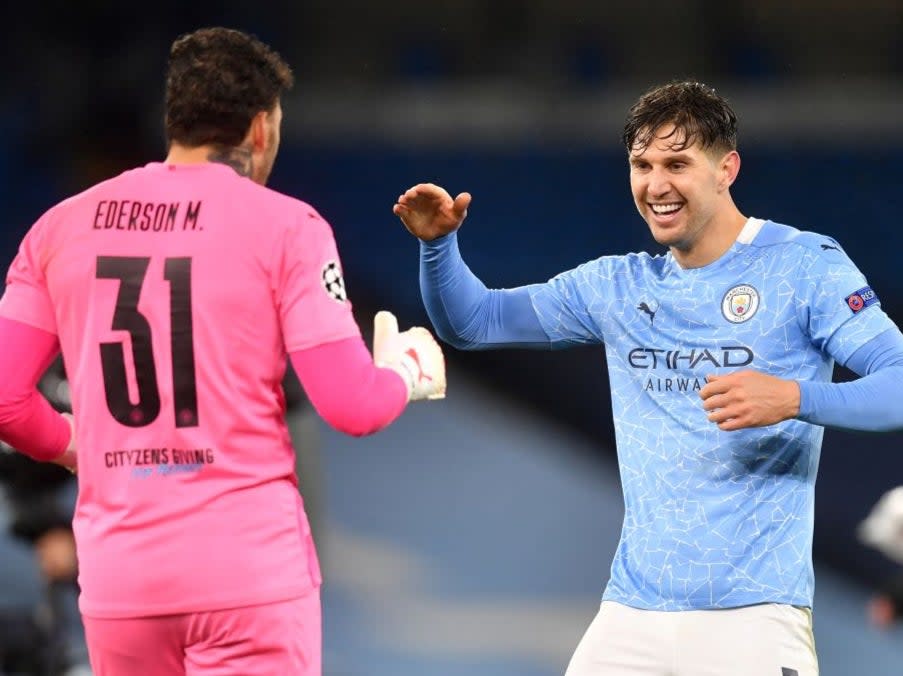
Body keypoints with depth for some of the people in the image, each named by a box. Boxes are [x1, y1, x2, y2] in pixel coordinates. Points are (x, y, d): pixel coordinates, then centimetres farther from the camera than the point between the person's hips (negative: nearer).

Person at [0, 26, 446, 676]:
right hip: (253, 573, -4)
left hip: (118, 581, 4)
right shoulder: (284, 226, -3)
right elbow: (353, 406, -6)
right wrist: (405, 373, 16)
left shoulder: (61, 227, 7)